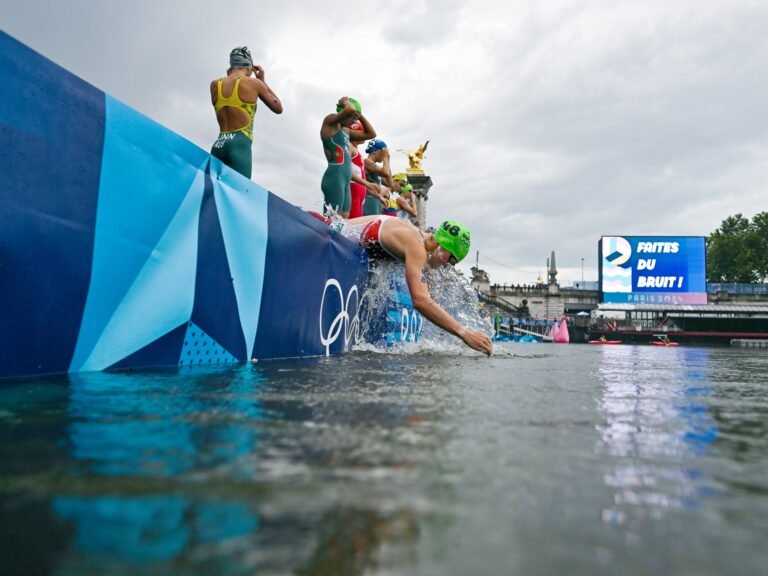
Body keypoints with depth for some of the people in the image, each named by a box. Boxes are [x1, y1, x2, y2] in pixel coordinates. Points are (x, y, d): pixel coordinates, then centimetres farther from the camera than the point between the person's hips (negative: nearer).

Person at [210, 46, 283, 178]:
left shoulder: (215, 85, 13)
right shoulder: (253, 83, 3)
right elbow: (278, 108, 16)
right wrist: (263, 81, 24)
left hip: (218, 146, 5)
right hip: (240, 145, -5)